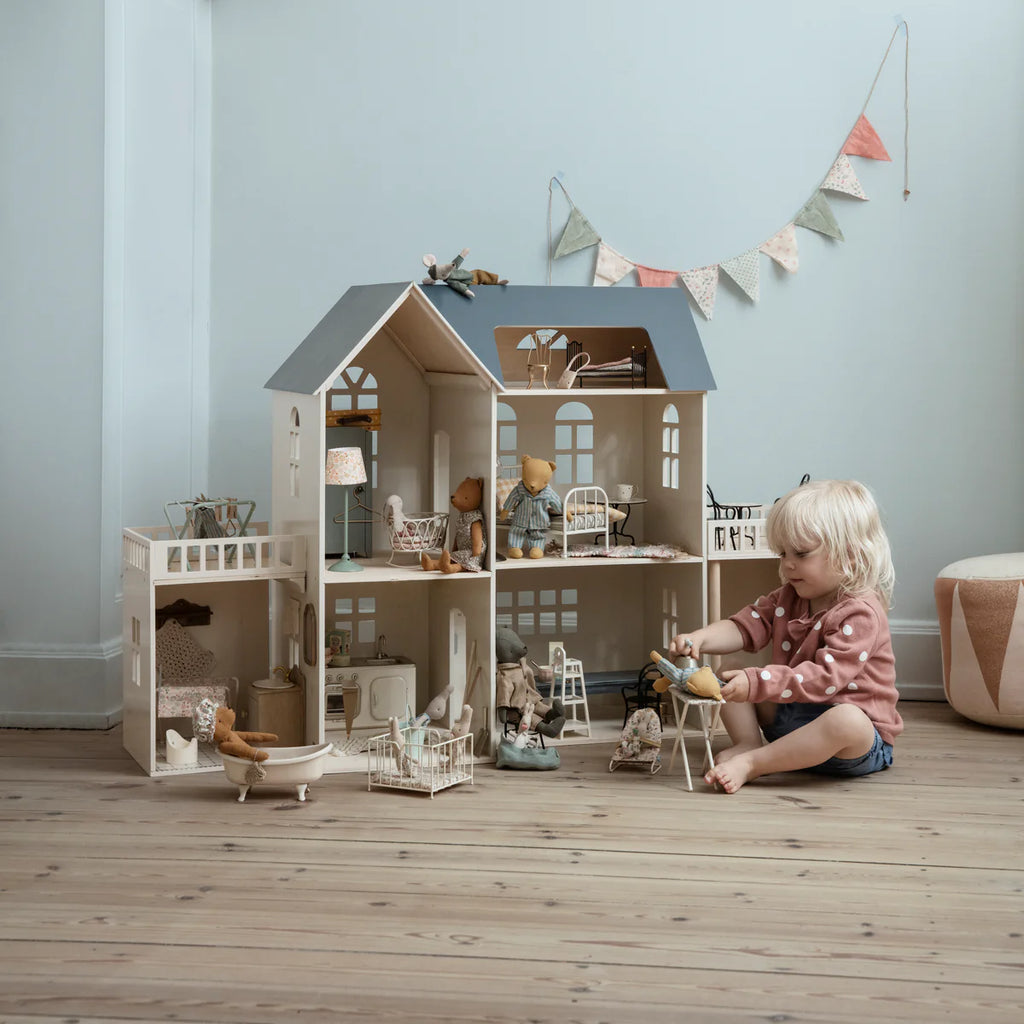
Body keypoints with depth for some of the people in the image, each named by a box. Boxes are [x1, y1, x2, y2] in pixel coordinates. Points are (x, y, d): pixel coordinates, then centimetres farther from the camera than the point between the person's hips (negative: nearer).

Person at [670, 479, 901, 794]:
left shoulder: (860, 613, -20)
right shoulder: (789, 598, 9)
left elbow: (826, 678, -30)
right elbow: (746, 625, 1)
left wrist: (756, 683, -37)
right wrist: (699, 638, -21)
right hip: (788, 714, 8)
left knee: (846, 721, -42)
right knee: (728, 678, 4)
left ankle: (751, 763, -35)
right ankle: (748, 743, -16)